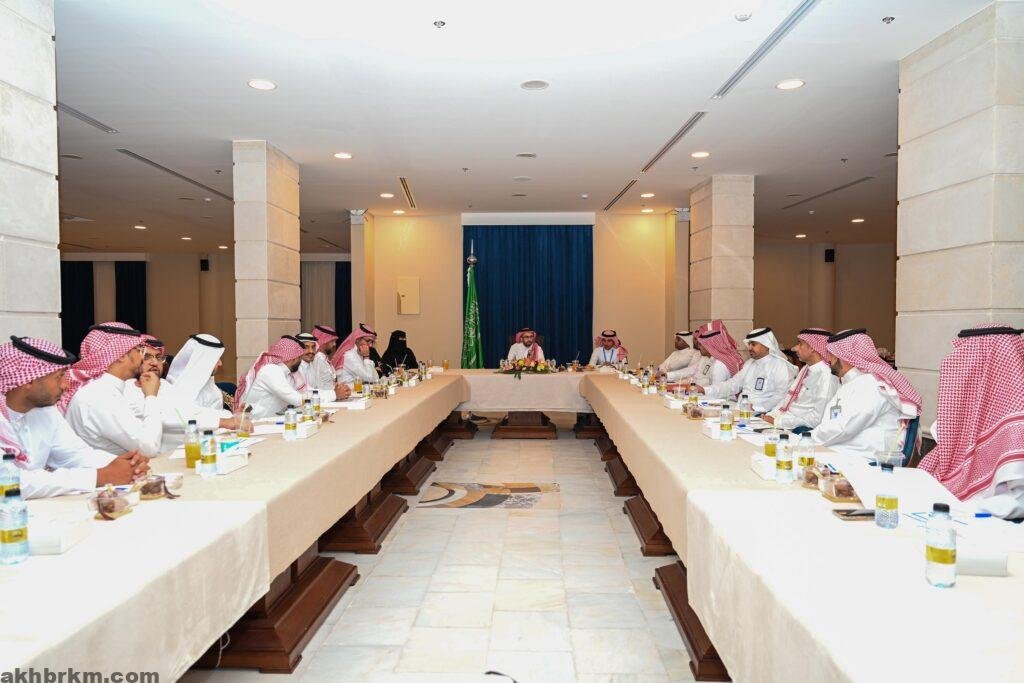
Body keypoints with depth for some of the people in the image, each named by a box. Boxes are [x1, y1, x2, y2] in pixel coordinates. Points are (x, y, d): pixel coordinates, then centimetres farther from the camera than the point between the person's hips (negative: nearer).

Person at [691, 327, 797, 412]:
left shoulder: (781, 365, -5)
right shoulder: (749, 364, 21)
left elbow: (783, 395, -16)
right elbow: (732, 385, 18)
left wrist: (757, 407, -25)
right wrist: (704, 390, 5)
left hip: (762, 414, -7)